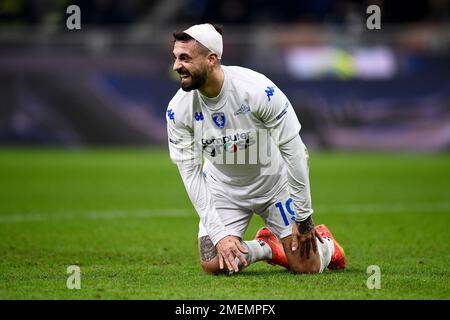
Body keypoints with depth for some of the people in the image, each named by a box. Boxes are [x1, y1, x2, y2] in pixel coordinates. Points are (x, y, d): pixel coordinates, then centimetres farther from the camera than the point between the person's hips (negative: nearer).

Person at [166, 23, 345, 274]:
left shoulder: (259, 90, -30)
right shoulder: (178, 109, -20)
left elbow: (293, 150, -21)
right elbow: (190, 172, -14)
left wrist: (303, 218, -17)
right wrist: (218, 234, -21)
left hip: (273, 180, -2)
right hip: (223, 186, 3)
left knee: (306, 267, -6)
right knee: (214, 264, -15)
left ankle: (324, 242, 31)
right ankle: (266, 247, 17)